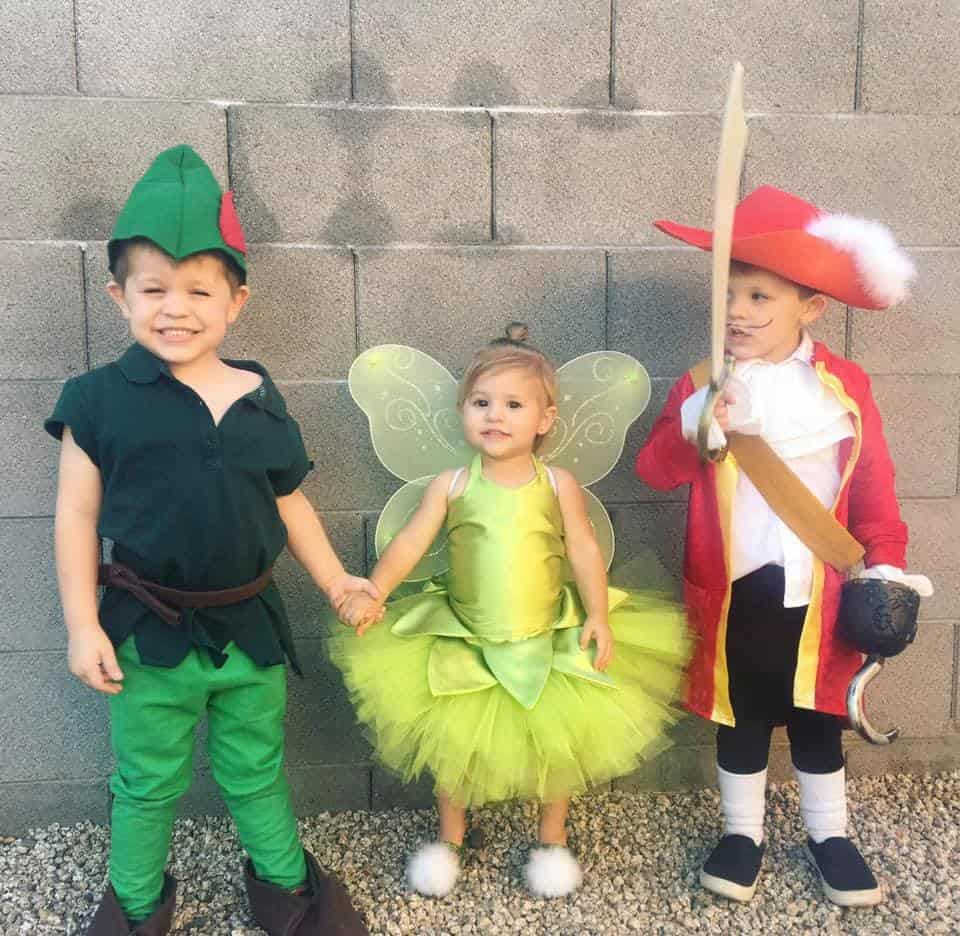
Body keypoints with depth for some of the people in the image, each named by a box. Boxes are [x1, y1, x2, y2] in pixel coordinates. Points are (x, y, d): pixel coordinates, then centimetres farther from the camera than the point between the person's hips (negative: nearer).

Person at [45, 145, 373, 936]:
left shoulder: (261, 400, -3)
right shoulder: (102, 399, -11)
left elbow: (289, 504, 6)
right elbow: (77, 517, -8)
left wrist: (335, 580, 3)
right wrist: (83, 625, -10)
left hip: (248, 624, 2)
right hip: (149, 631, -2)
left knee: (258, 771, 21)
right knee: (149, 782, 18)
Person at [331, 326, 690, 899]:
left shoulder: (558, 485, -6)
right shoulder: (452, 485, -7)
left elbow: (585, 552, -5)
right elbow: (411, 543, -9)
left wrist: (598, 618, -14)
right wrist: (372, 592, -22)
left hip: (551, 639, 0)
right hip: (464, 641, 0)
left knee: (556, 738, 10)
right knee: (453, 739, 10)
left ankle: (553, 838, 37)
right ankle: (451, 836, 37)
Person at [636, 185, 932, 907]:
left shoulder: (845, 386, -3)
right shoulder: (703, 385, -5)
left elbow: (873, 490, -1)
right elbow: (656, 470, -14)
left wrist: (886, 565, -8)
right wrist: (692, 426, -32)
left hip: (816, 589, 0)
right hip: (733, 589, 0)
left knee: (816, 717, 17)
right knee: (740, 716, 16)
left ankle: (829, 833, 37)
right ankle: (742, 831, 34)